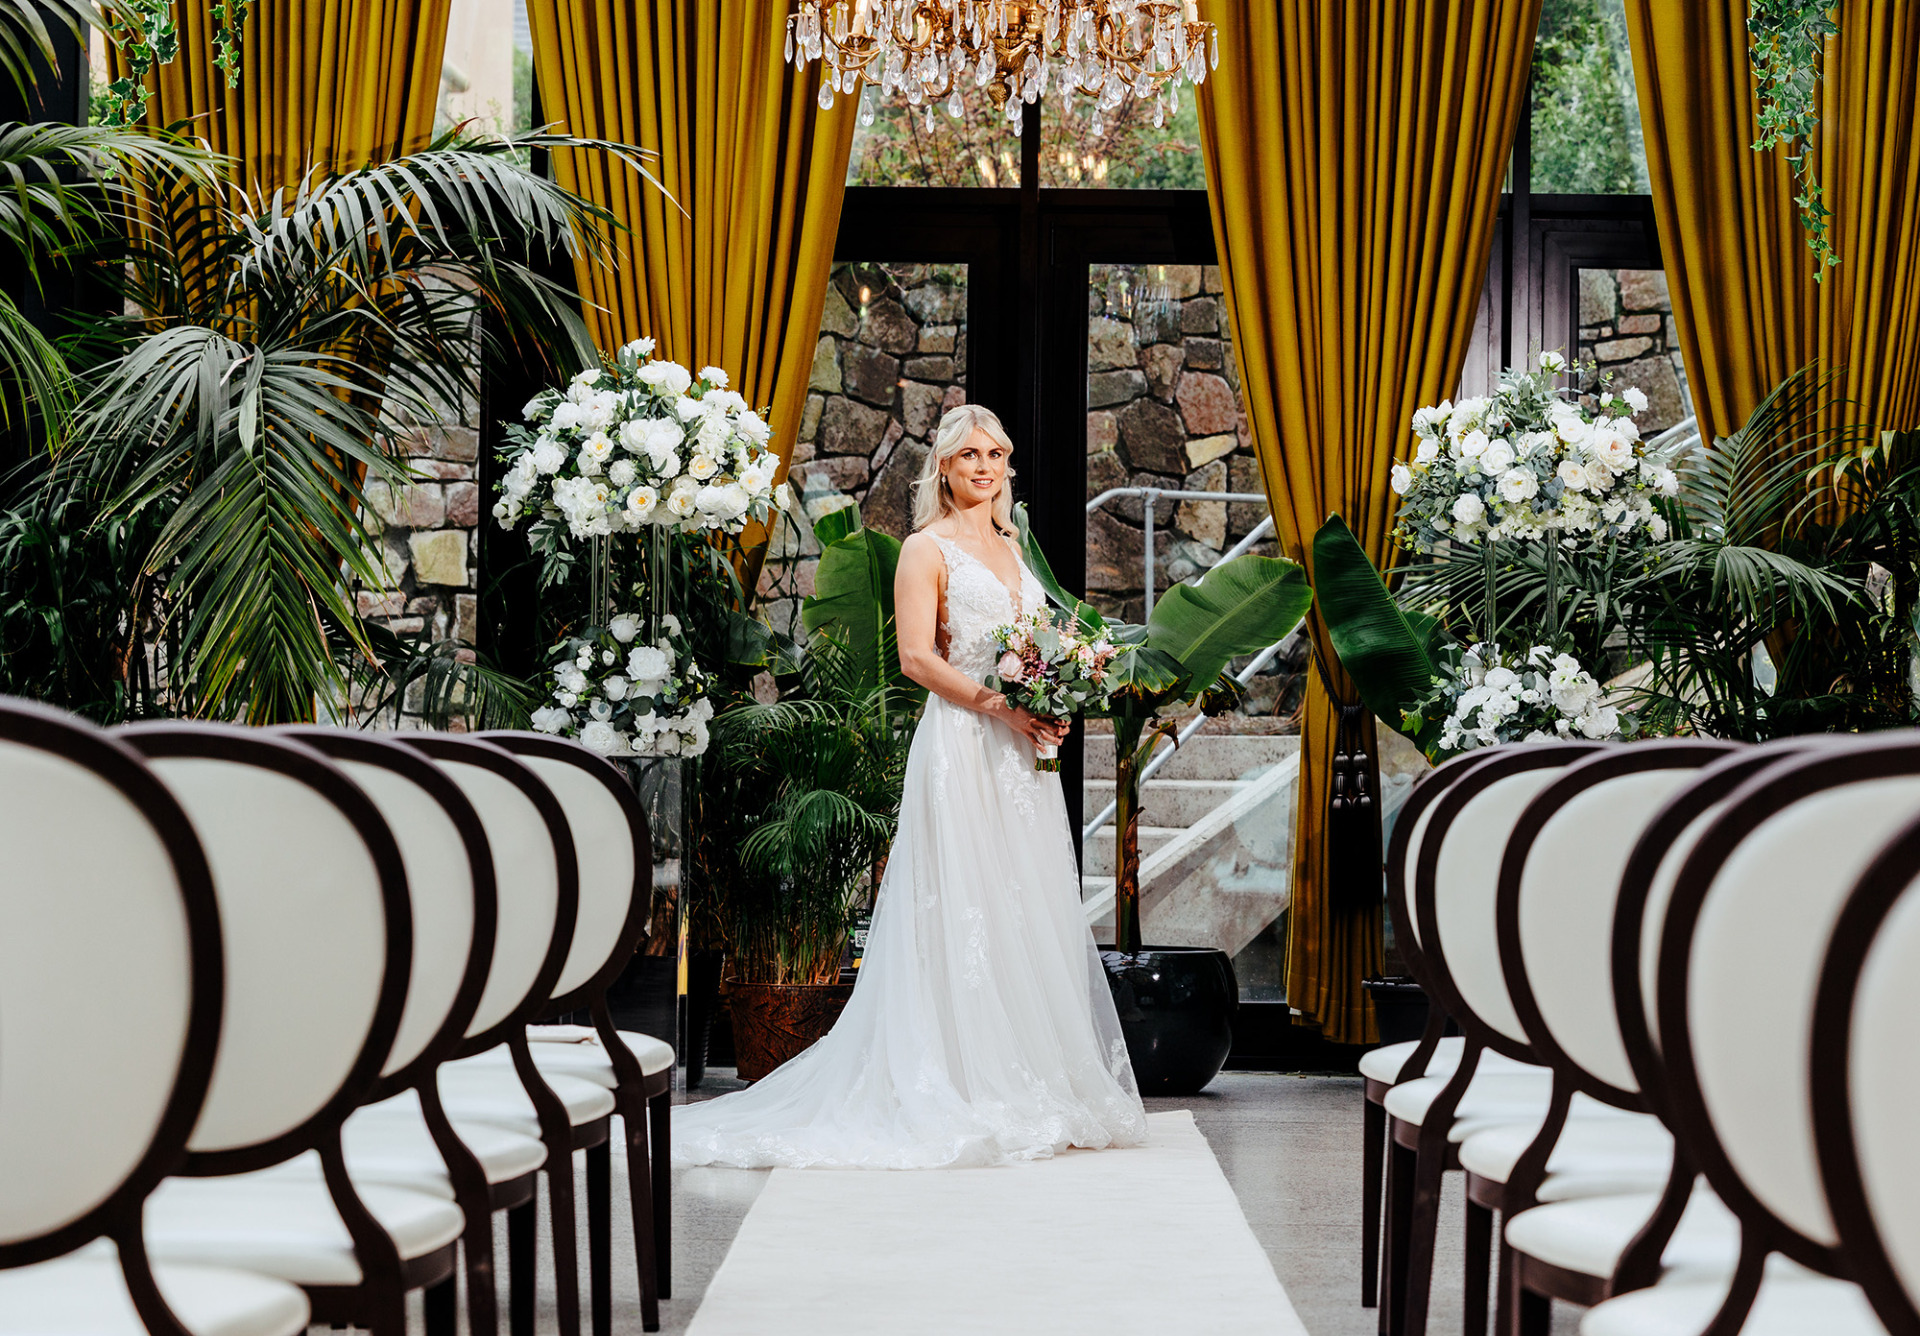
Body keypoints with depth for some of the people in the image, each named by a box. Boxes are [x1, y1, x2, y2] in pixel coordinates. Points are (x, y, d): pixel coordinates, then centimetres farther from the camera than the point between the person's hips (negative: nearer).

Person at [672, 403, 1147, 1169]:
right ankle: (967, 1092, -6)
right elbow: (917, 657, -12)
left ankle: (1038, 1090, 12)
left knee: (1030, 911, 7)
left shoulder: (1010, 546, 19)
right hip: (962, 747, -7)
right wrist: (998, 704, -19)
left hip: (1021, 753, 8)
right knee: (964, 911, -8)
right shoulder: (927, 549, -3)